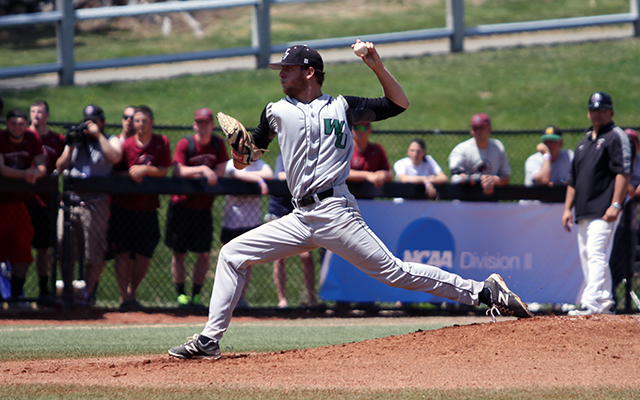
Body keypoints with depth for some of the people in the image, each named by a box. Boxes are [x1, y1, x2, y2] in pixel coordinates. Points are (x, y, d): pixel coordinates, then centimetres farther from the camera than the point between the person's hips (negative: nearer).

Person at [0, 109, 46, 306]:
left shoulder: (33, 139, 1)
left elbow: (42, 167, -2)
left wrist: (35, 173, -25)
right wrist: (24, 174, -34)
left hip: (19, 200, 4)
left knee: (23, 246, 1)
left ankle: (16, 296, 9)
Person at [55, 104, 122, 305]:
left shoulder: (110, 140, 8)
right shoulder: (76, 140, 19)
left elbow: (115, 157, -15)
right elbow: (60, 167, 11)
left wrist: (98, 134, -10)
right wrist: (70, 147, -1)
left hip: (95, 203, -4)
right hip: (69, 201, 4)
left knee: (95, 252, -5)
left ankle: (88, 293, 2)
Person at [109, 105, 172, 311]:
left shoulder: (162, 143, 3)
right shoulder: (126, 145, -1)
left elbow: (163, 170, -1)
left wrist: (144, 170, -16)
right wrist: (129, 173, -16)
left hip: (148, 208, 1)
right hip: (123, 207, -1)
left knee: (144, 256, 2)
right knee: (122, 254, -6)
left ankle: (131, 292, 21)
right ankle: (126, 298, -5)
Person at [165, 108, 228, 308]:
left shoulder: (218, 144, 4)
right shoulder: (185, 144, -6)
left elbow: (219, 172, -2)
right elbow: (178, 171, -19)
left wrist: (193, 175, -11)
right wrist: (202, 170, -31)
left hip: (204, 207, 2)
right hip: (181, 206, -2)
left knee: (204, 255, -2)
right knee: (179, 253, 2)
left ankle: (196, 295, 8)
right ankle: (181, 294, 9)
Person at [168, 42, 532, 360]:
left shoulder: (341, 106, 9)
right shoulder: (277, 112, 16)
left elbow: (399, 104, 11)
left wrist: (377, 67, -1)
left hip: (335, 212, -5)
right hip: (301, 218, 5)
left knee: (393, 271, -12)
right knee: (233, 254, -1)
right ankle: (210, 340, 2)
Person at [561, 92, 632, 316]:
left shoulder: (616, 136, -1)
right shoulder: (584, 142, 23)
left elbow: (623, 173, -11)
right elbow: (573, 179, 25)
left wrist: (615, 205, -19)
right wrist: (568, 208, 16)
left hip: (604, 212, -9)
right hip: (583, 213, 9)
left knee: (596, 255, -18)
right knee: (586, 257, 7)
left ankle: (591, 303, -26)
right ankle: (606, 301, 13)